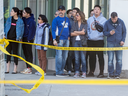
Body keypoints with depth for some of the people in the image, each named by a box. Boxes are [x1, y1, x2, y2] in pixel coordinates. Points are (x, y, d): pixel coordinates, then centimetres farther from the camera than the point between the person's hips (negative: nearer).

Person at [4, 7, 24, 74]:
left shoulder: (20, 21, -3)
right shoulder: (9, 19, 8)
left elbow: (22, 30, 1)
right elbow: (6, 27, 14)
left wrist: (19, 38, -6)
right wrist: (4, 35, 6)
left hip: (15, 38, -4)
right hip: (8, 38, 4)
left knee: (15, 53, 1)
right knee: (8, 53, 5)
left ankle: (15, 69, 7)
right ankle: (7, 69, 9)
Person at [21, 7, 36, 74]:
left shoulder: (31, 21, -15)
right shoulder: (23, 18, 8)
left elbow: (31, 31, -14)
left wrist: (29, 39, -14)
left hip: (28, 39, -8)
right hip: (24, 38, 8)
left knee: (29, 53, -4)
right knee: (25, 53, 11)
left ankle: (29, 69, -1)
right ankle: (27, 67, 18)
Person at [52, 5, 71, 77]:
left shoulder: (67, 19, 15)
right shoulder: (56, 19, -1)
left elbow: (69, 28, 24)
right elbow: (53, 30, -6)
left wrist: (69, 36, 10)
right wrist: (54, 39, -16)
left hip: (66, 40, 6)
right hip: (60, 39, -6)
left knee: (65, 56, 8)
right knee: (59, 56, -9)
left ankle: (61, 70, 15)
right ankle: (58, 72, -8)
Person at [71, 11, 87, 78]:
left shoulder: (85, 24, 4)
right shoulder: (75, 24, 14)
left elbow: (83, 32, -9)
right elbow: (71, 34, 5)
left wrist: (76, 32, 1)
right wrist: (80, 33, -3)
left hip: (82, 42, -3)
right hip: (75, 42, 3)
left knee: (83, 57, -6)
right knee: (76, 58, 3)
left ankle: (84, 72, -2)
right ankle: (77, 72, 6)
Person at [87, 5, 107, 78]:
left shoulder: (103, 19, 1)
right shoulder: (90, 19, 14)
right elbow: (87, 28, 17)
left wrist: (100, 35, -17)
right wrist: (88, 34, 1)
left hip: (99, 40, -4)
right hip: (90, 41, 4)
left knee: (100, 56, -6)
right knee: (91, 56, 7)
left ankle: (101, 72, -5)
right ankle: (91, 71, 15)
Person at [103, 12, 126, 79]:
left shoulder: (121, 22, 1)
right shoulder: (107, 23, -2)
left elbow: (124, 32, 9)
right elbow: (104, 32, 5)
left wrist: (123, 40, -2)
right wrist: (109, 33, -16)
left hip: (119, 43, 1)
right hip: (110, 43, -1)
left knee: (119, 59, 1)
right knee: (110, 59, -3)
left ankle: (117, 74, 9)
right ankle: (111, 73, 8)